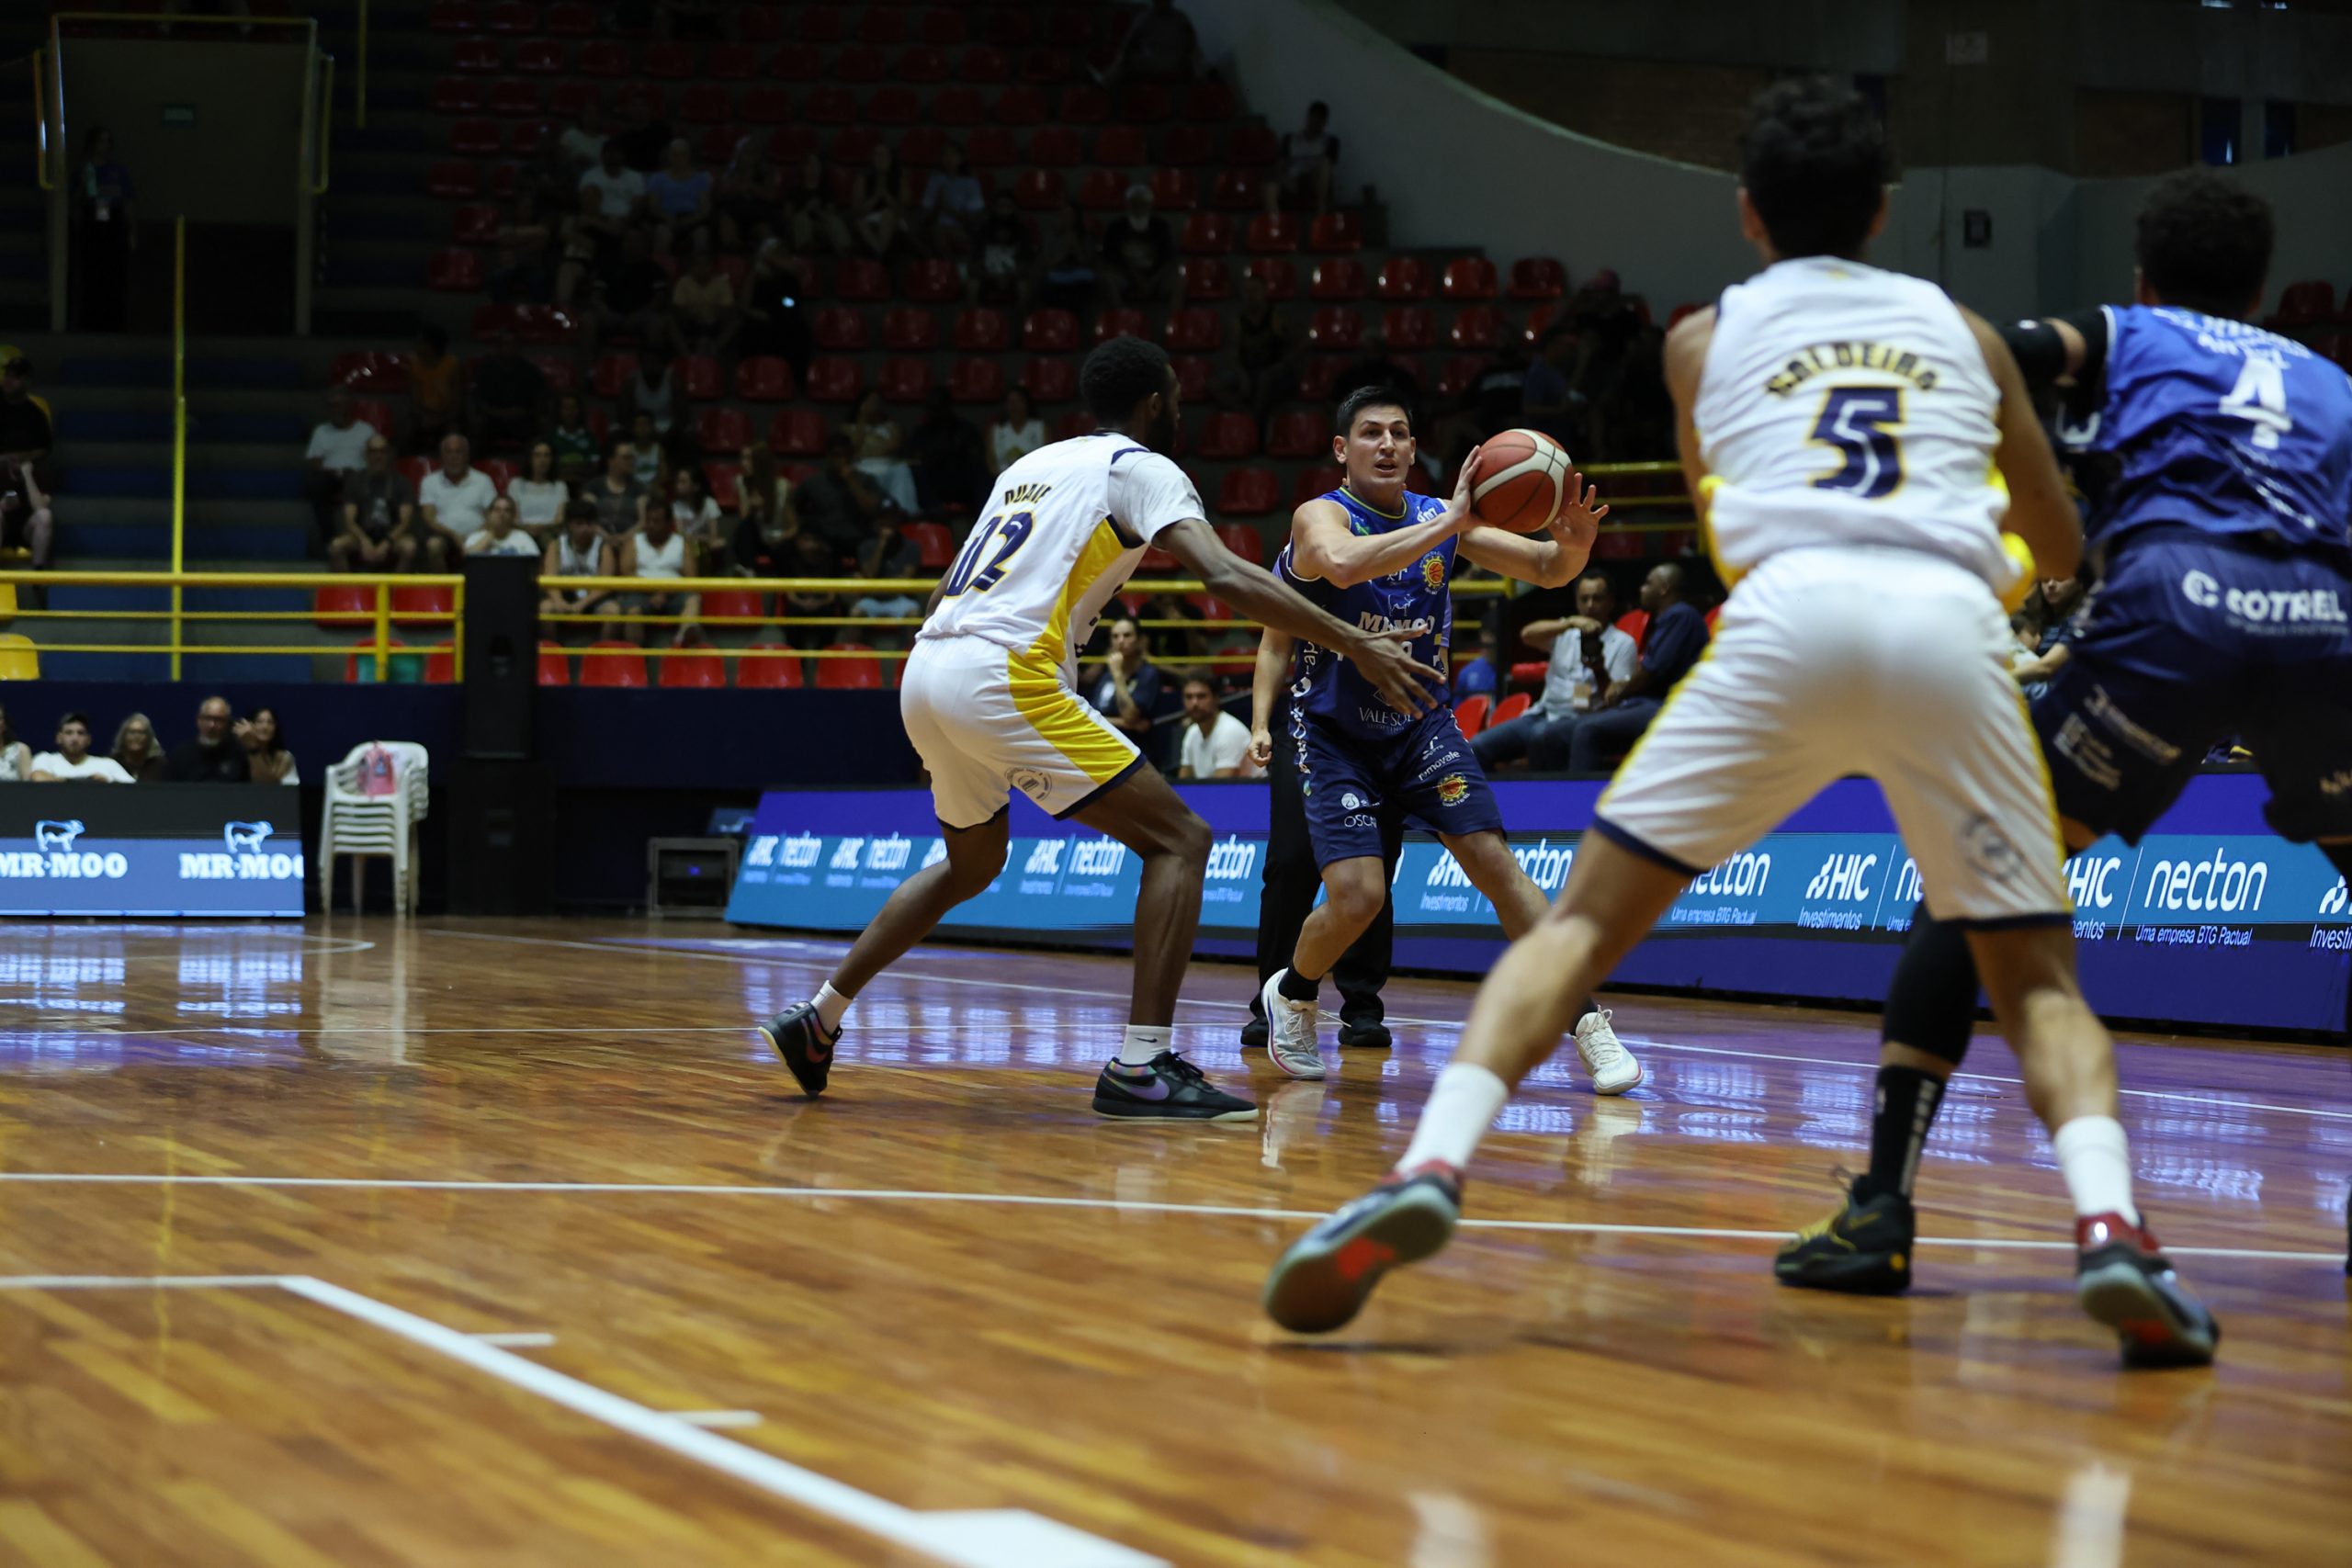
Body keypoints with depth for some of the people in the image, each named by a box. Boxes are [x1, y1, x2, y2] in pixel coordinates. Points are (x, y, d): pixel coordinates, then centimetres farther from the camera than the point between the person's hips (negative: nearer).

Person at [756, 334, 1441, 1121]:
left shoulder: (1030, 465, 26)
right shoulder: (1139, 467, 3)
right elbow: (1225, 577, -13)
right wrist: (1355, 644, -14)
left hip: (925, 673, 8)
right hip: (1002, 676, -8)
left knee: (973, 862, 31)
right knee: (1179, 840, -3)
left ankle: (815, 1020, 32)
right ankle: (1141, 1068, -13)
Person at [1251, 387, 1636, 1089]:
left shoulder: (1444, 519, -2)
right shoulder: (1320, 517, -17)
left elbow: (1544, 571, -4)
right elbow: (1344, 562, -41)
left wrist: (1572, 544, -28)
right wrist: (1449, 523, -47)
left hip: (1421, 722, 4)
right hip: (1334, 732, -4)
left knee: (1496, 863, -10)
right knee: (1358, 896, -16)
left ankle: (1587, 1024, -7)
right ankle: (1290, 995, 15)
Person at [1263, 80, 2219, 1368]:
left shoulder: (1706, 337, 25)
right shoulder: (1961, 330, 29)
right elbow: (2062, 549, 38)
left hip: (1792, 614, -1)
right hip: (1952, 623, 1)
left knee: (1585, 917, 7)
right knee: (2036, 976, 13)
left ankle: (1430, 1169, -16)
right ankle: (2109, 1228, -14)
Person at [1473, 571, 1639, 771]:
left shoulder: (1623, 644, 9)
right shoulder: (1564, 634, 19)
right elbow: (1528, 633, -3)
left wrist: (1599, 671, -19)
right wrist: (1570, 622, -17)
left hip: (1580, 720, -5)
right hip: (1543, 714, 5)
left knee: (1542, 735, -38)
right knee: (1478, 745, -14)